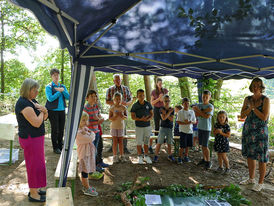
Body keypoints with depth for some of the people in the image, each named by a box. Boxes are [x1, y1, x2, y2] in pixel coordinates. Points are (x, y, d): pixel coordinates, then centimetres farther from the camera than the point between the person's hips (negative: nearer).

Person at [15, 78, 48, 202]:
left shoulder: (32, 101, 9)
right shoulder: (23, 104, -20)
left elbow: (45, 117, 12)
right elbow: (36, 123, -25)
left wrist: (44, 110, -9)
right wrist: (41, 112, -8)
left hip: (36, 137, 10)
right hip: (31, 139, -10)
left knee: (36, 163, 18)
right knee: (34, 165, 0)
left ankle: (34, 189, 33)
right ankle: (33, 194, 15)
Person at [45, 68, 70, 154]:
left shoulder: (63, 86, 12)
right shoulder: (48, 87, -2)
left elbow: (68, 97, 4)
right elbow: (50, 98, -14)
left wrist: (62, 90, -10)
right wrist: (59, 92, -11)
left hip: (62, 110, 5)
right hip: (53, 111, -4)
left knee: (61, 129, 9)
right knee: (55, 130, 0)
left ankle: (60, 146, 24)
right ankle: (55, 148, 13)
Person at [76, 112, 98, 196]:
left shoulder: (85, 128, 8)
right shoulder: (78, 132, -22)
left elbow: (93, 137, 2)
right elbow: (90, 139, -26)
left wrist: (89, 133, -16)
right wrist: (91, 133, -7)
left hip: (89, 153, 9)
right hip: (84, 154, -9)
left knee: (86, 170, 19)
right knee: (85, 170, 2)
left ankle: (85, 186, 33)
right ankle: (87, 189, 14)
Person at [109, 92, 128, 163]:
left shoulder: (123, 107, 0)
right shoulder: (112, 108, -5)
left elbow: (126, 117, 4)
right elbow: (109, 118, -5)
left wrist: (123, 116, -18)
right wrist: (115, 116, -23)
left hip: (121, 126, 1)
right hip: (114, 126, -1)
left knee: (120, 141, 7)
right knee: (115, 141, 2)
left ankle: (122, 156, 16)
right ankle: (115, 156, 11)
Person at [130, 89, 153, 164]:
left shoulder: (148, 104, -1)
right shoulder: (135, 105, -7)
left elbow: (152, 114, 5)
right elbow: (133, 117, -7)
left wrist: (149, 118, -16)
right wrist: (140, 119, -22)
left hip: (147, 126, 2)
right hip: (139, 127, -2)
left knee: (146, 142, 11)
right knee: (139, 142, 5)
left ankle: (146, 156, 26)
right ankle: (139, 157, 21)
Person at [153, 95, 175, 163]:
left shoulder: (172, 109, 3)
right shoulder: (161, 109, -4)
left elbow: (171, 119, -7)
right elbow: (163, 118, -16)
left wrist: (165, 113, -13)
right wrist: (169, 112, -14)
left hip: (170, 128, 2)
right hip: (163, 127, -2)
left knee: (169, 143, 11)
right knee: (159, 142, -1)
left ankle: (170, 156, 26)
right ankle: (156, 156, 9)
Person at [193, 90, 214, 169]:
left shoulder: (210, 106, -6)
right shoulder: (199, 105, 8)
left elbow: (207, 116, -17)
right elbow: (197, 114, -7)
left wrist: (198, 110, -11)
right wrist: (204, 111, -19)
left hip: (207, 128, -5)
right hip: (200, 127, 5)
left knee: (205, 146, -4)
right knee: (202, 145, 12)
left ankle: (208, 161, 9)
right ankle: (204, 159, 26)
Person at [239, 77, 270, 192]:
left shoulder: (265, 100, -7)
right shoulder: (247, 99, 7)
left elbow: (264, 117, -14)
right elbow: (242, 115, 2)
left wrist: (253, 107, -13)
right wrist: (250, 107, -13)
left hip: (260, 132, -5)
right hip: (248, 130, 5)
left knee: (261, 158, 1)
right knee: (249, 155, 14)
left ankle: (261, 183, 15)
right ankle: (251, 178, 30)